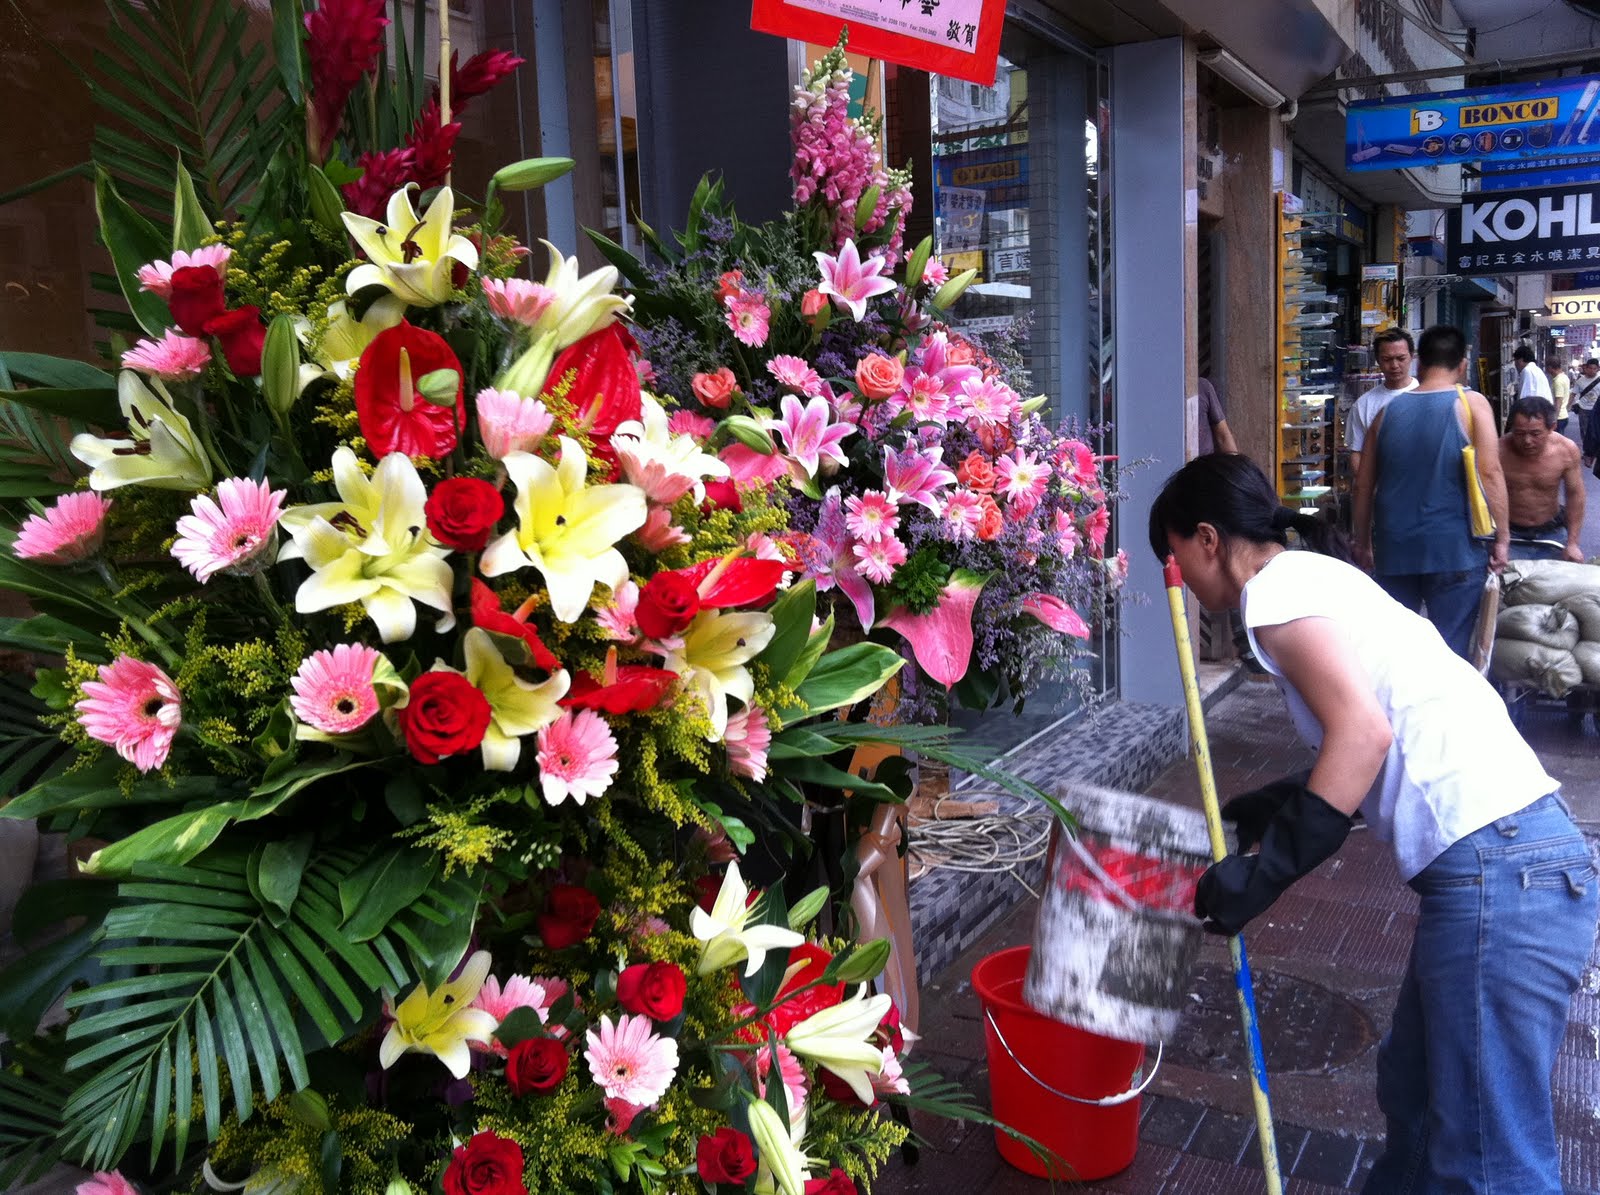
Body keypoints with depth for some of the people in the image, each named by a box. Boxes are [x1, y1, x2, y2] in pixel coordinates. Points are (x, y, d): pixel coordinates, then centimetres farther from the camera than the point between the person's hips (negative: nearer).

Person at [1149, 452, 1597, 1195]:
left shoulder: (1276, 585, -6)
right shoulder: (1317, 573, 21)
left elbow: (1364, 732, -19)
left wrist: (1264, 872, -15)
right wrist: (1270, 810, 26)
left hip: (1496, 871, -10)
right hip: (1525, 853, 10)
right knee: (1414, 1095, 21)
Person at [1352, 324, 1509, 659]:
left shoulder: (1388, 412, 8)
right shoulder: (1471, 404, -2)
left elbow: (1364, 486, 10)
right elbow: (1490, 475, -9)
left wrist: (1363, 543, 20)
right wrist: (1502, 538, -3)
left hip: (1393, 549, 3)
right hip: (1453, 550, -3)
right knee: (1450, 650, 2)